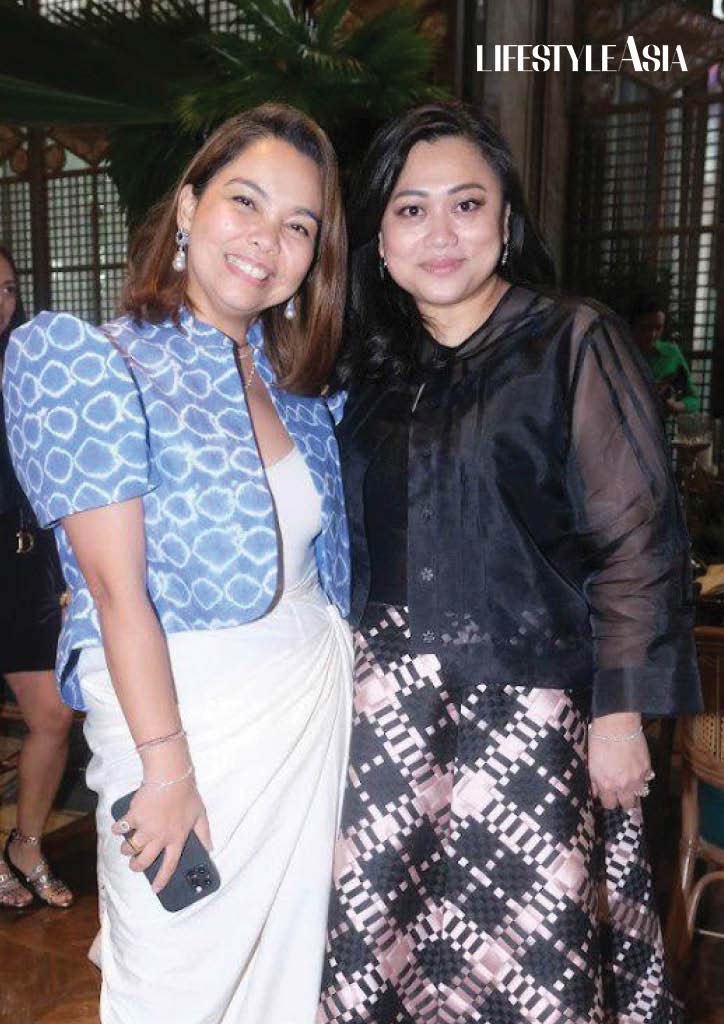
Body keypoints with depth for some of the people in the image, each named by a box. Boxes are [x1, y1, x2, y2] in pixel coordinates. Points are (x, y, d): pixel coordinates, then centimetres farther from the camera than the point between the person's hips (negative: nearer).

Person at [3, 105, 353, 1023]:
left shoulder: (294, 384, 10)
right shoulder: (96, 361, -10)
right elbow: (118, 586, -15)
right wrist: (166, 766, -15)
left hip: (320, 701, 6)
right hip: (184, 709, -5)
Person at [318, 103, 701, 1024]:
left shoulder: (574, 344, -4)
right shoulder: (370, 369, 10)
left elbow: (637, 541, -7)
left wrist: (620, 714, -10)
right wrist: (341, 677, 12)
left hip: (526, 710, -4)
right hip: (390, 713, 4)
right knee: (377, 944, 10)